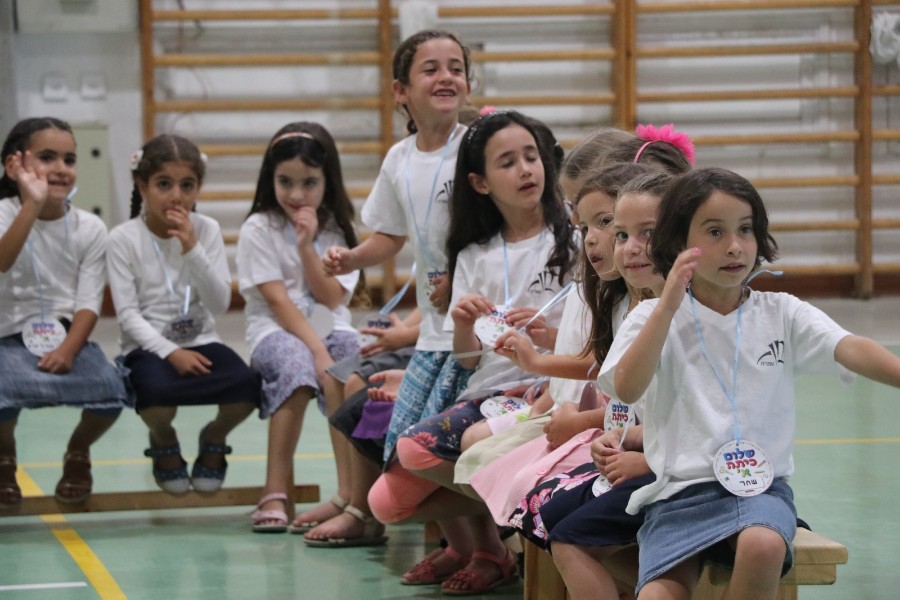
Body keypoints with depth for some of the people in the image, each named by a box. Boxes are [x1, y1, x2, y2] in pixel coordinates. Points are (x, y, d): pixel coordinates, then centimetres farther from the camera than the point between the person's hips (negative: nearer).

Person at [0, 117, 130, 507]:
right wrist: (32, 204, -37)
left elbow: (89, 302, -3)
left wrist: (68, 350, -19)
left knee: (111, 391, -27)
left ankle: (78, 452, 11)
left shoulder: (89, 228, 3)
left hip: (68, 339, 2)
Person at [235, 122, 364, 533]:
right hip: (274, 334, -4)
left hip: (330, 331, 4)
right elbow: (277, 300, -12)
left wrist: (307, 247, -13)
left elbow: (331, 299, -2)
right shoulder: (259, 230, -1)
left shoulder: (337, 231, 10)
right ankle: (276, 492, -38)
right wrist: (317, 350, -23)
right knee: (298, 362, -38)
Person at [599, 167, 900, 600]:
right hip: (678, 491, 0)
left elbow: (850, 350, -11)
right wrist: (669, 306, -17)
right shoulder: (655, 317, 5)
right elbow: (626, 389, -12)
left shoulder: (782, 315, 7)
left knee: (763, 547, -33)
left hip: (760, 486, 1)